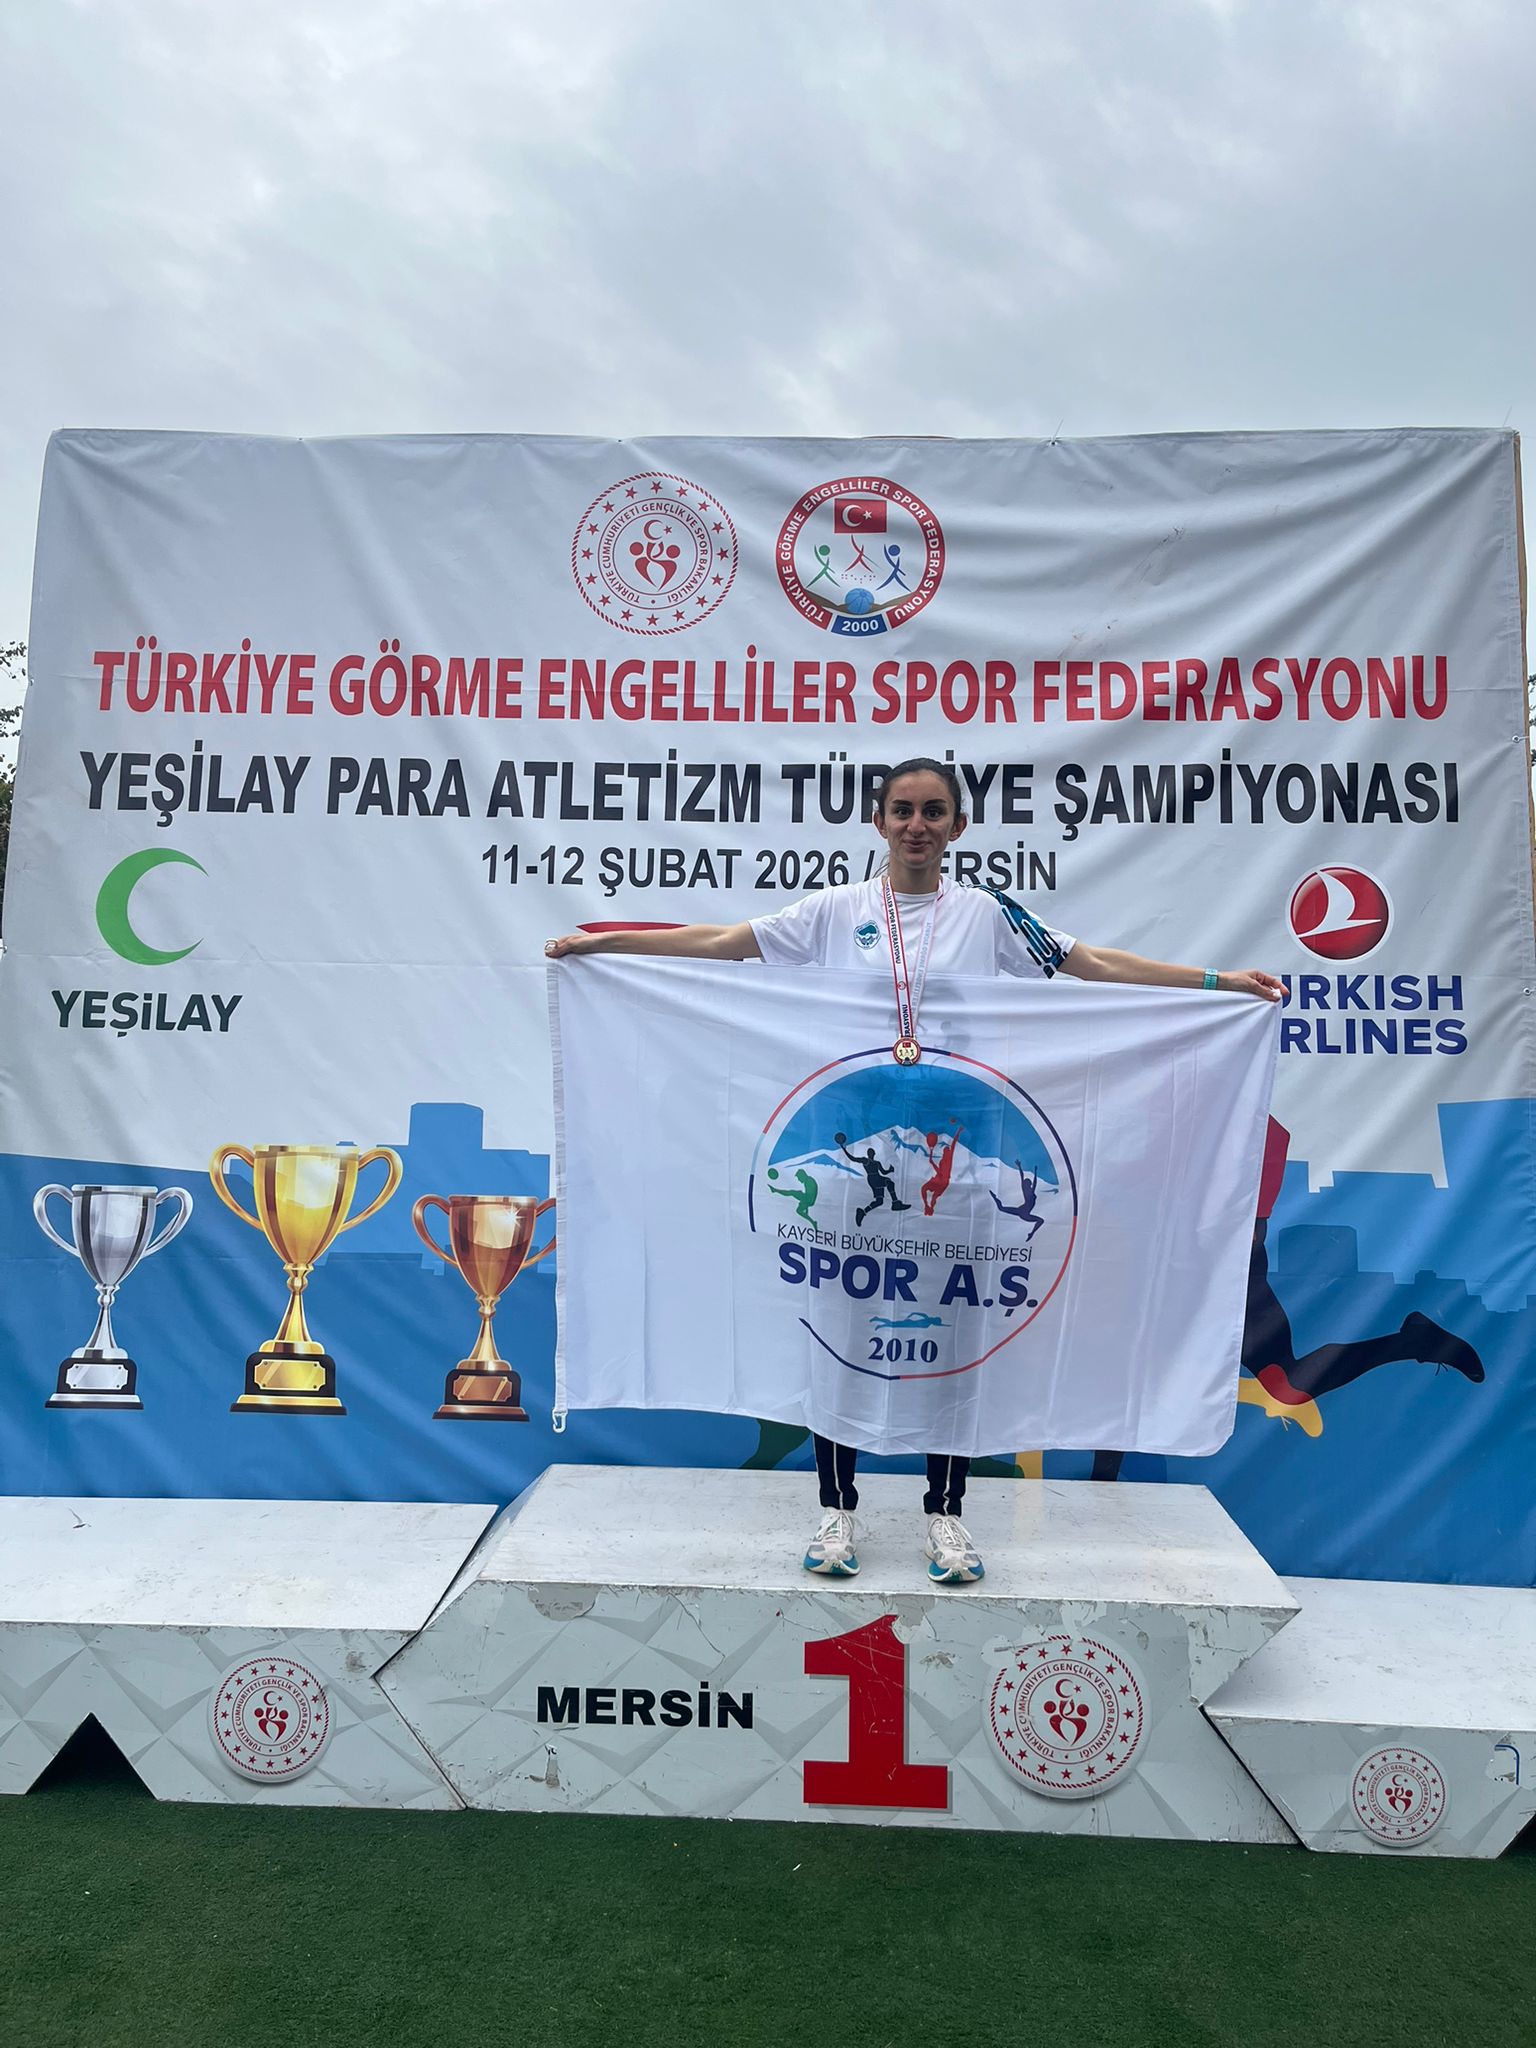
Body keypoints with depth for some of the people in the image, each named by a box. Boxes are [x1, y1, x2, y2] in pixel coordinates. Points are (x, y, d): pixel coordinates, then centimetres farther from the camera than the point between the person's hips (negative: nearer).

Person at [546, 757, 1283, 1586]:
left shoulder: (987, 913, 5)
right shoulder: (836, 910, 4)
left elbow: (1096, 964, 5)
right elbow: (718, 942, 2)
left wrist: (1221, 980, 1)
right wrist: (597, 941, -1)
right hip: (847, 1145, 0)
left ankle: (946, 1514, 22)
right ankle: (837, 1509, 21)